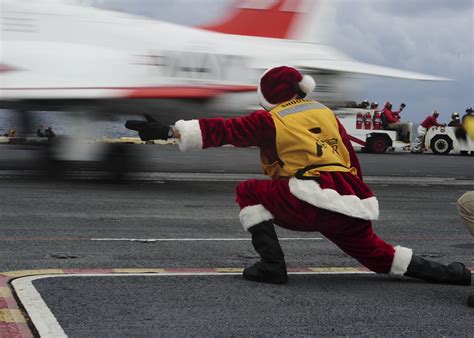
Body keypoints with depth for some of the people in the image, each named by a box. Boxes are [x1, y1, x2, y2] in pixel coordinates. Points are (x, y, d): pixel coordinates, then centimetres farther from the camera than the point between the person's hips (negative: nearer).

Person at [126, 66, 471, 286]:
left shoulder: (270, 120, 5)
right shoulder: (327, 114, 21)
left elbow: (222, 130, -2)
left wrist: (169, 131, -3)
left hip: (313, 203, -6)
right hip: (354, 208, 6)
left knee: (248, 192, 12)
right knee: (376, 255, 25)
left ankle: (272, 265, 3)